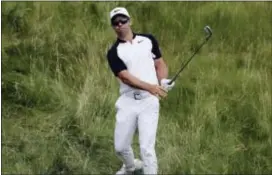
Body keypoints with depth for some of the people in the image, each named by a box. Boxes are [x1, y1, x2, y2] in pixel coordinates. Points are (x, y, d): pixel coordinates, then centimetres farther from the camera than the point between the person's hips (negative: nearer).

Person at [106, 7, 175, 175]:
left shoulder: (148, 40, 6)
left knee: (146, 147, -11)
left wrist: (163, 81, -11)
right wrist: (151, 87, -27)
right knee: (121, 146, 11)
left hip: (149, 101, -1)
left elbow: (160, 64, 11)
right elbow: (125, 77, -13)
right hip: (127, 102, 1)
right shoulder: (114, 52, -1)